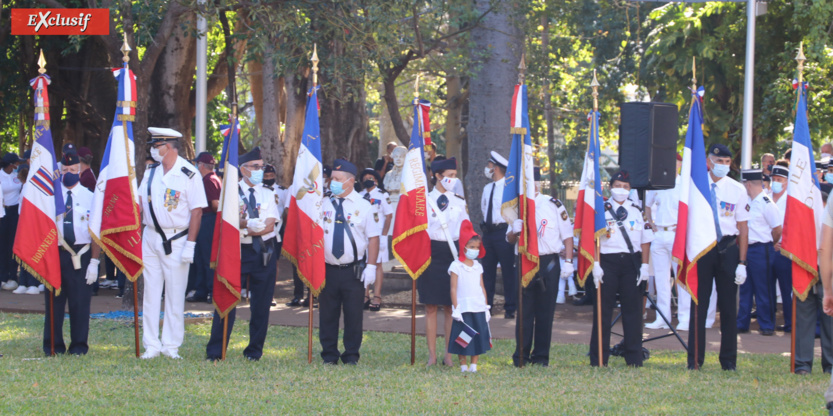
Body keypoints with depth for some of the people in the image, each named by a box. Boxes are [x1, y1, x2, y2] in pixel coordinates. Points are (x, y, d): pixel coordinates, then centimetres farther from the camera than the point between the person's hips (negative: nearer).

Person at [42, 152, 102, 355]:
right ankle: (53, 344, 12)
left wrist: (94, 262, -4)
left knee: (80, 301, 2)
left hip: (81, 254, -1)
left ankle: (79, 345, 11)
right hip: (55, 253, 1)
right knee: (54, 301, 4)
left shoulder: (90, 198, 2)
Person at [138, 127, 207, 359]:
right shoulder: (151, 172, 9)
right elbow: (140, 202, 12)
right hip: (150, 238, 5)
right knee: (150, 293, 5)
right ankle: (151, 345, 10)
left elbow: (197, 210, -10)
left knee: (175, 294, 0)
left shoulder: (189, 174, -9)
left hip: (176, 241, -5)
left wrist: (190, 245, -15)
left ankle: (171, 346, 7)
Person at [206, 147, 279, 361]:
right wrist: (252, 225, -21)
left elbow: (271, 225, -2)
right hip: (237, 250, -2)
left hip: (264, 253, 3)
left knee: (261, 304, 4)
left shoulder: (268, 194, 10)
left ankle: (254, 351, 13)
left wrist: (246, 229, -15)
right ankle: (215, 351, -4)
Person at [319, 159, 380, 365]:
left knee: (353, 314, 2)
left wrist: (371, 266, -6)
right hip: (327, 269, 2)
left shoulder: (363, 206, 1)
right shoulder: (324, 204, 7)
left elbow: (373, 237, 1)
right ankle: (329, 354, 13)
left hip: (353, 270, -2)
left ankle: (351, 355, 11)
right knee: (327, 314, 4)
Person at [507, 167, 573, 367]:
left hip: (548, 263, -2)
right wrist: (514, 231, -10)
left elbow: (567, 235, 3)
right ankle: (521, 355, 7)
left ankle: (541, 356, 9)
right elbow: (509, 240, 13)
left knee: (545, 312, 2)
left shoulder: (554, 206, 0)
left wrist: (568, 262, -5)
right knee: (524, 311, 1)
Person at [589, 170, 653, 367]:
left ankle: (634, 358, 8)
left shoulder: (637, 211, 10)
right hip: (607, 262, -2)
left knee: (633, 310, 3)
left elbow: (645, 241, 10)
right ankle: (599, 358, 4)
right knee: (603, 312, 0)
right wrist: (596, 265, -10)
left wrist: (644, 266, 0)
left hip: (631, 262, 2)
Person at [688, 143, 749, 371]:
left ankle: (729, 360, 13)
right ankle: (695, 359, 8)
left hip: (728, 248, 1)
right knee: (699, 304, 1)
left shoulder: (737, 189, 4)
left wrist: (742, 262, 0)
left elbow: (743, 227, 5)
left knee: (729, 306, 5)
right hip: (701, 247, -1)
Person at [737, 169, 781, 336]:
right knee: (745, 289, 13)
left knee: (763, 290, -1)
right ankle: (742, 324, 19)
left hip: (761, 251, -8)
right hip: (746, 250, 8)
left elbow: (778, 230, -11)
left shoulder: (766, 204, -14)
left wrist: (767, 244, 3)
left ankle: (767, 326, 7)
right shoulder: (749, 202, 10)